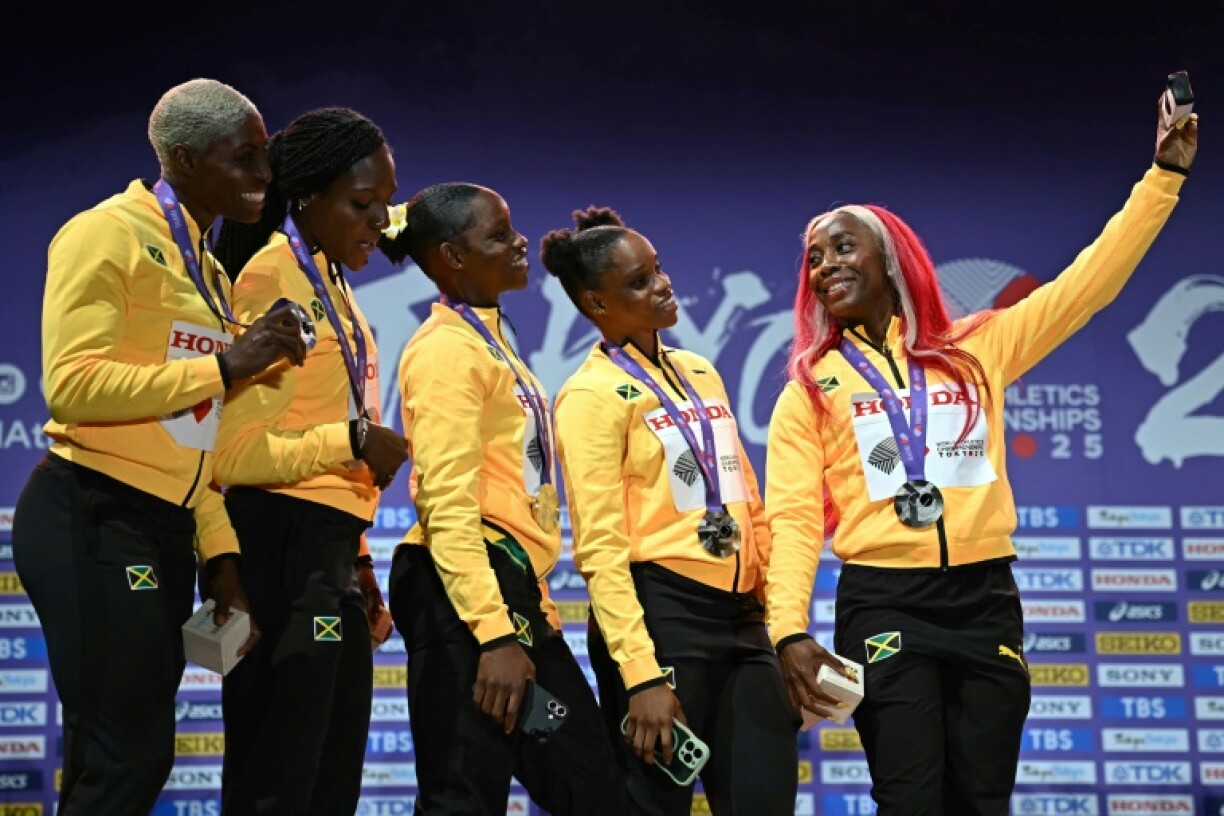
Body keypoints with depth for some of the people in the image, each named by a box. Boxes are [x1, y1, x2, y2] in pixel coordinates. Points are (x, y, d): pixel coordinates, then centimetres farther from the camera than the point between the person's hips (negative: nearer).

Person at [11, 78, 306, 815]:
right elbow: (72, 387, -20)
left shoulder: (207, 269, 17)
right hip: (93, 521, -9)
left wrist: (220, 554, 9)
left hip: (167, 529, 9)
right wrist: (223, 366, -20)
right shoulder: (108, 235, -8)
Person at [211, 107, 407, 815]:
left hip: (330, 550, 10)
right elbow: (234, 452, -18)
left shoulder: (330, 279, 15)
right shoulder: (274, 276, -11)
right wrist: (348, 441, -25)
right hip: (285, 546, -10)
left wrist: (354, 555, 17)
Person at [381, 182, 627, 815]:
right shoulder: (448, 346, -9)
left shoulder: (489, 338, 21)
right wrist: (494, 634, -25)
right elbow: (447, 504, -19)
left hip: (515, 589, 10)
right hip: (465, 593, -10)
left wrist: (531, 608, 18)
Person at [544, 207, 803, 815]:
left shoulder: (700, 372, 16)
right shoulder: (593, 394, -7)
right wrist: (642, 674, -21)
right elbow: (600, 548, -13)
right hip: (661, 615, -7)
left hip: (743, 617, 7)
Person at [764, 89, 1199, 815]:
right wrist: (790, 628, -15)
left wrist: (1166, 174, 6)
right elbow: (794, 518, -1)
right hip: (883, 605, -2)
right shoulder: (811, 392, 7)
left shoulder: (979, 349, 11)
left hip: (985, 598, 2)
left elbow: (1090, 283, 9)